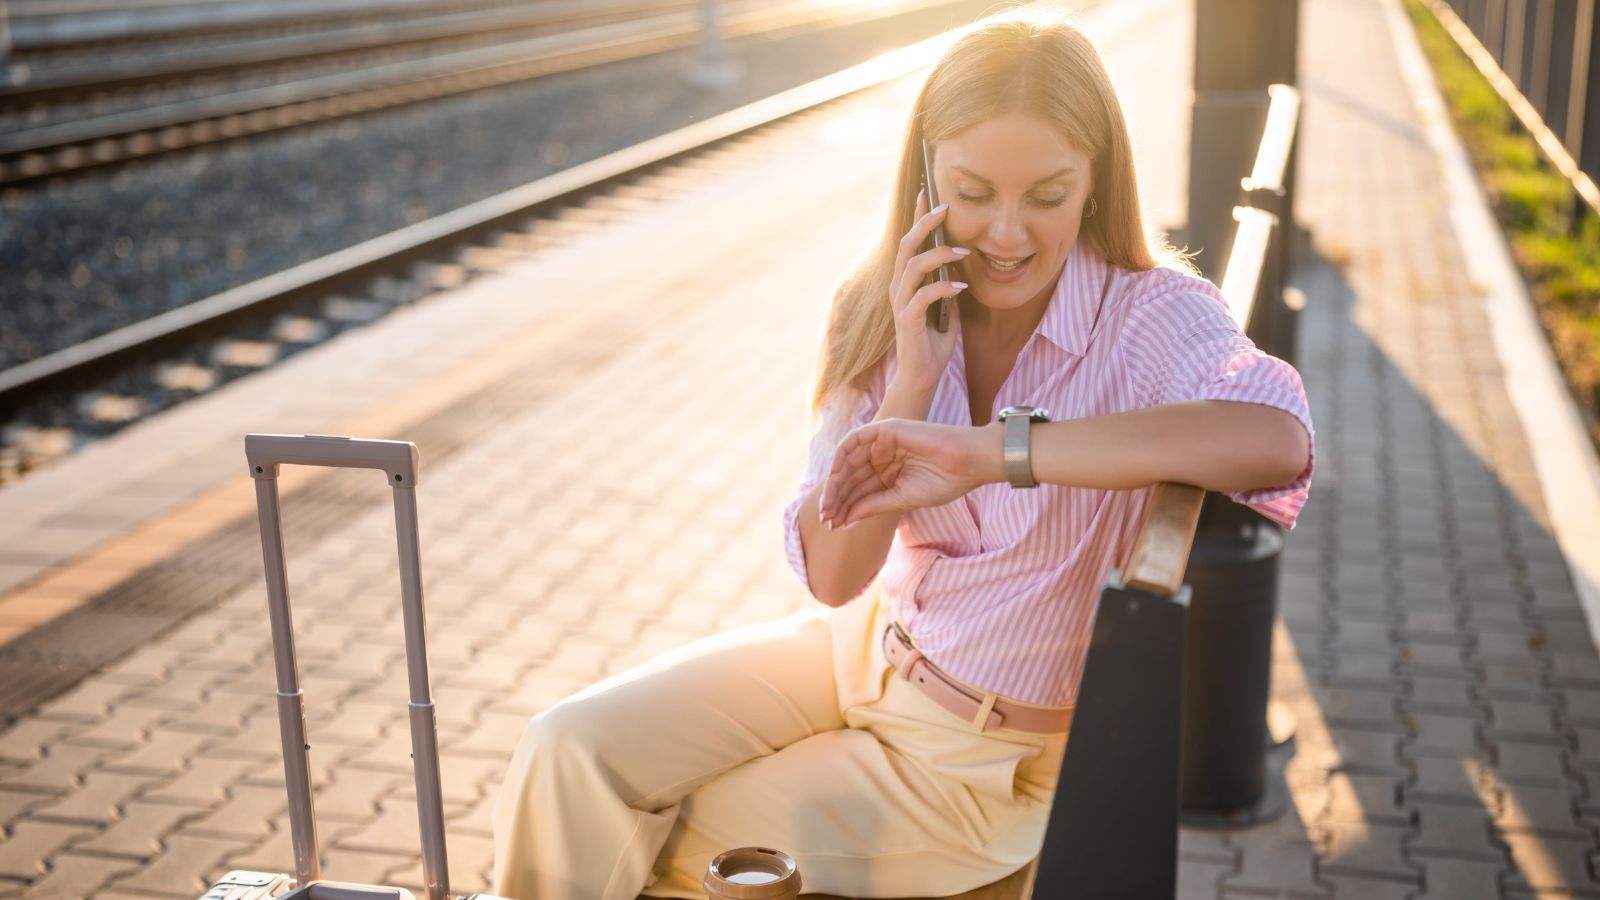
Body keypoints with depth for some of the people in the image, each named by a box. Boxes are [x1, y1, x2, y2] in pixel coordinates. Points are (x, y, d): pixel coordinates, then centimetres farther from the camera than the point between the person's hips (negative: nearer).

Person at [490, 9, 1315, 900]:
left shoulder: (1152, 315, -21)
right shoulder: (889, 316, -8)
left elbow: (1275, 435, -45)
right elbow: (834, 576, -12)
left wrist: (990, 450, -45)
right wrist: (912, 382, -25)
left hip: (994, 758, -4)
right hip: (865, 648, 4)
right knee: (572, 751, -9)